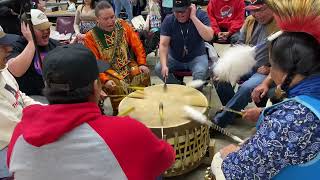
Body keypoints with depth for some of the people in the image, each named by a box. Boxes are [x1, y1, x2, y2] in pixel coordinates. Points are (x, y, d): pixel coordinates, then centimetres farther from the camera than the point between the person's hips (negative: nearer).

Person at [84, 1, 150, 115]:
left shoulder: (122, 25, 1)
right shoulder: (90, 37, -8)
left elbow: (137, 45, 3)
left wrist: (142, 64, -9)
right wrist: (105, 79, -24)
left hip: (129, 65, 3)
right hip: (108, 71, -3)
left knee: (144, 76, -21)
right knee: (117, 86, -30)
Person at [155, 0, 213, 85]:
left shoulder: (200, 15, -14)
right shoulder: (168, 20, -11)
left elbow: (209, 37, -29)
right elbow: (163, 44, -17)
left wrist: (193, 17, -30)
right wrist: (164, 65, -32)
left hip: (196, 57, -2)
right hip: (174, 57, 3)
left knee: (200, 73, -31)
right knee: (159, 69, -20)